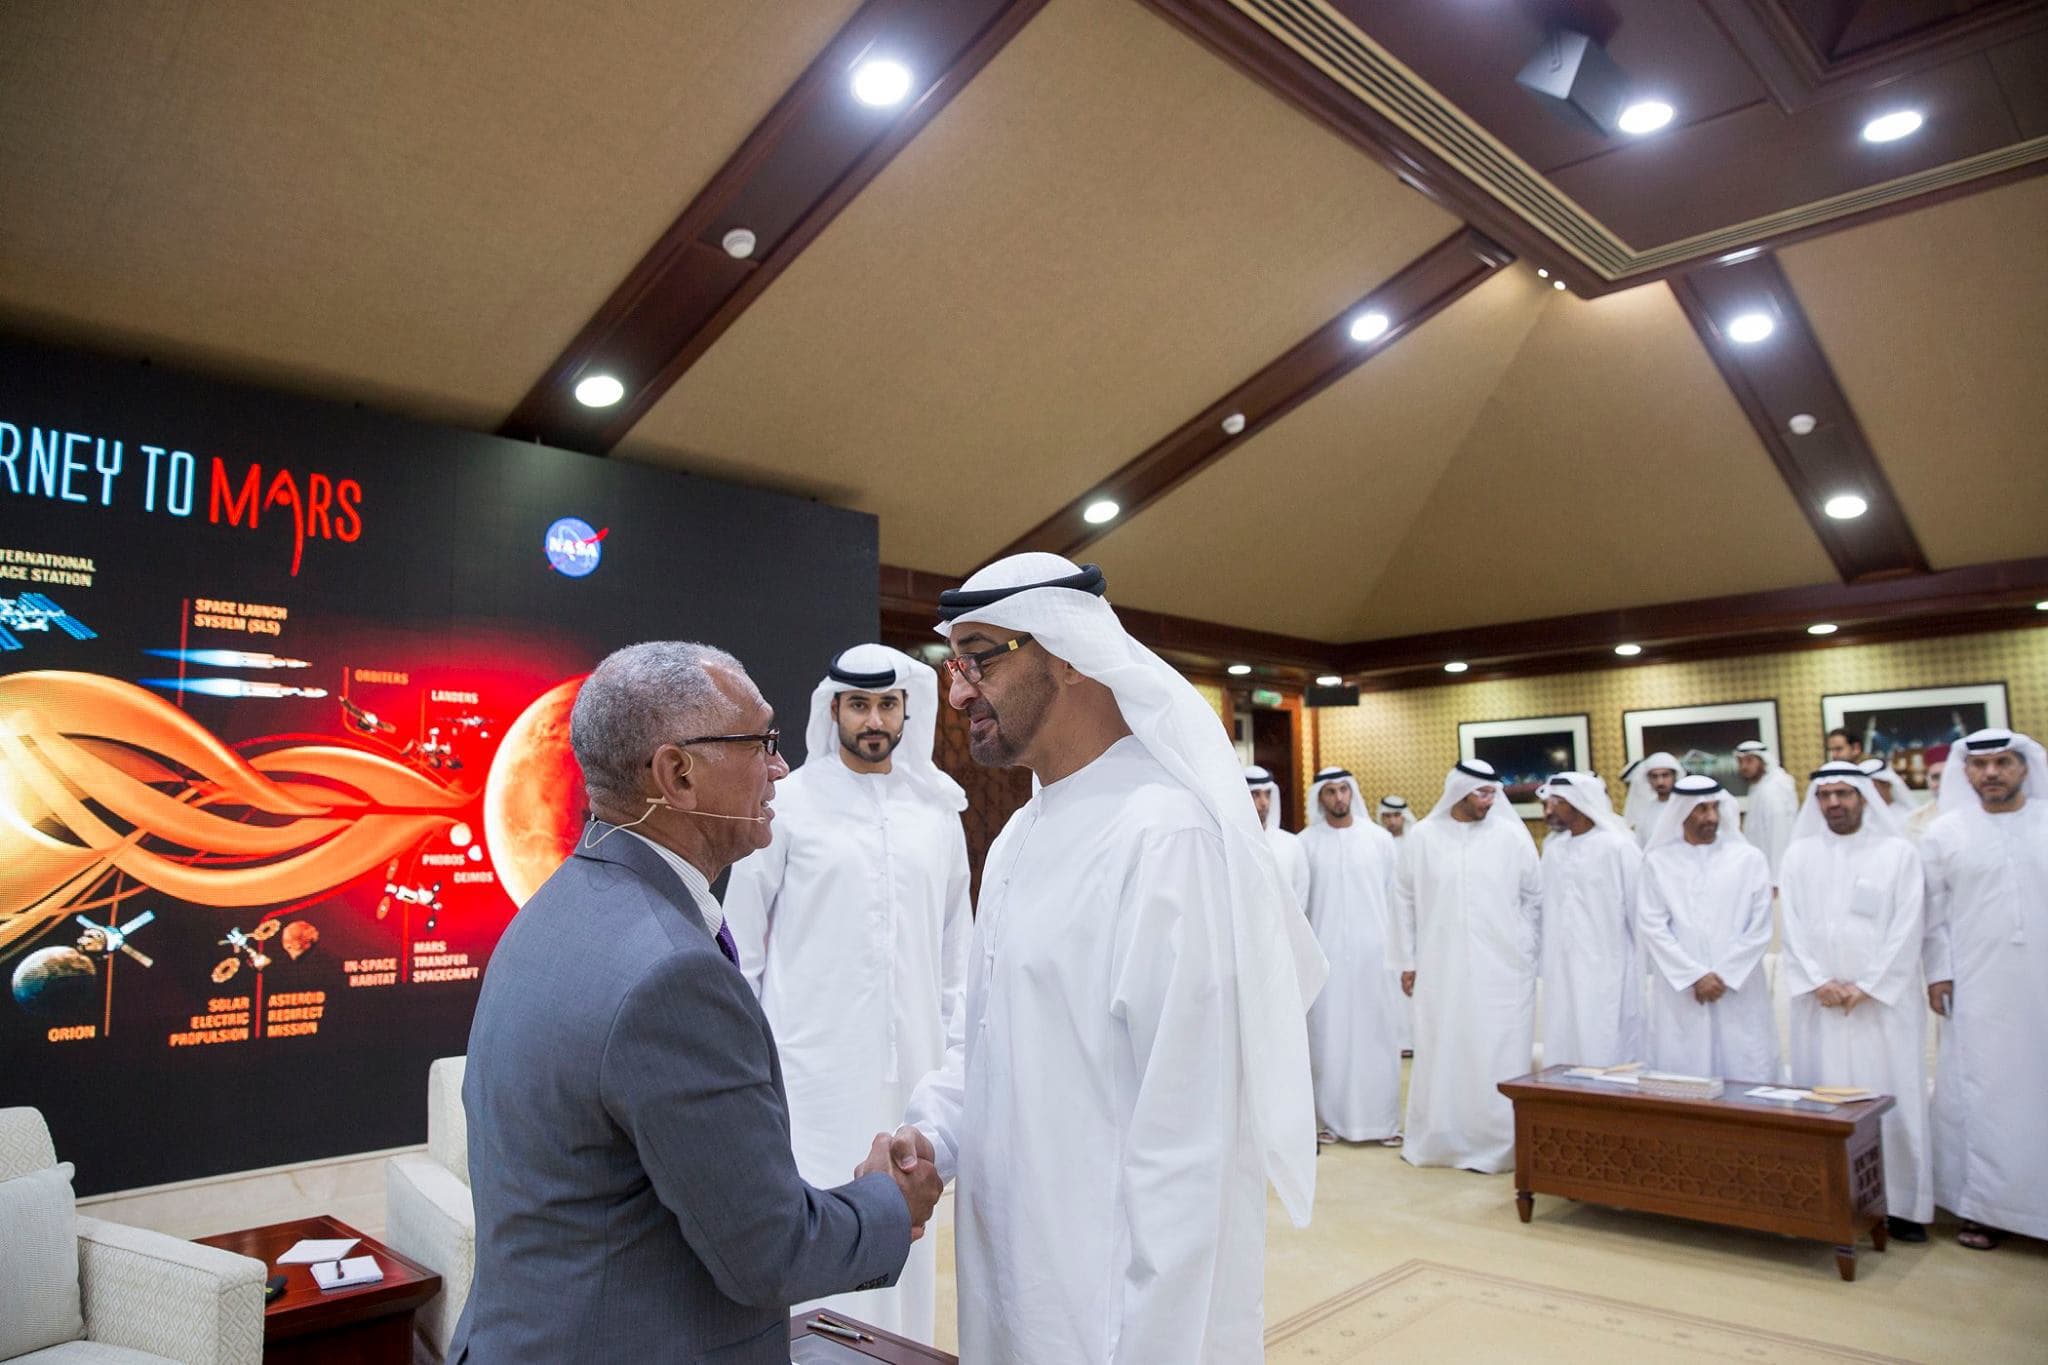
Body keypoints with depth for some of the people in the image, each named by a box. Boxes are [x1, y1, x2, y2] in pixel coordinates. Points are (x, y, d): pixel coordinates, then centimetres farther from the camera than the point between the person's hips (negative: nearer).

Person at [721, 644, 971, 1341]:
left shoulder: (939, 811, 6)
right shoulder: (790, 802, -3)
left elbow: (955, 940, 12)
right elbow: (740, 941, 1)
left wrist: (955, 1040, 11)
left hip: (911, 1060, 3)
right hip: (814, 1060, -3)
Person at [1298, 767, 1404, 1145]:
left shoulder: (1379, 838, 3)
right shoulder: (1306, 842, 0)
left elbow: (1396, 896, 4)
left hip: (1374, 951, 1)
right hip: (1327, 953, 0)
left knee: (1377, 1034, 4)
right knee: (1330, 1036, 3)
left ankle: (1383, 1120, 13)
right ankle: (1332, 1118, 12)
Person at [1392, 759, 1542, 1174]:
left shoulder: (1512, 836, 0)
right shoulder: (1422, 836, 1)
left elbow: (1535, 898, 7)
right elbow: (1404, 899, 5)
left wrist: (1521, 948, 6)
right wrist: (1407, 961, 5)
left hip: (1501, 971, -1)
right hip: (1440, 969, 1)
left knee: (1497, 1059, 3)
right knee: (1440, 1055, 7)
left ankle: (1495, 1143, 13)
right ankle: (1436, 1139, 18)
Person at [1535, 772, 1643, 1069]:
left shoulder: (1617, 847, -10)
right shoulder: (1552, 848, 7)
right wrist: (1546, 961, 9)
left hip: (1607, 976, -6)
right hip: (1562, 977, 6)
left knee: (1607, 1062, -1)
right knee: (1563, 1059, 9)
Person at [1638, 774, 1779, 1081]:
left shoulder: (1749, 859, 4)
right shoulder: (1658, 862, 3)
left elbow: (1759, 929, 0)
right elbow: (1652, 927, -2)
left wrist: (1724, 977, -7)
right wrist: (1695, 976, -9)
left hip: (1739, 993, 0)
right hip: (1679, 993, 0)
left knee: (1744, 1077, 1)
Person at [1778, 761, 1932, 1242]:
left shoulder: (1898, 852, 1)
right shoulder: (1800, 854, 7)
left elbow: (1906, 929, -5)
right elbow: (1793, 926, 3)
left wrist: (1865, 987, -10)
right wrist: (1820, 983, -8)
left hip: (1884, 1000, -2)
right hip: (1820, 1001, 2)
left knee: (1889, 1098, 0)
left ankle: (1901, 1204, 10)